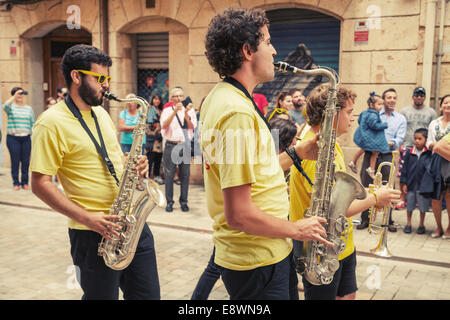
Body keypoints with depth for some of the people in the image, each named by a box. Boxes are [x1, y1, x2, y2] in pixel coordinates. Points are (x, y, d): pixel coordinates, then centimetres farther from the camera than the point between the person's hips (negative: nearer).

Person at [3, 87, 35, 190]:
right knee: (15, 161, 0)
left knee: (26, 161, 3)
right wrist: (15, 96, -23)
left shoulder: (29, 108, 11)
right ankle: (16, 183, 10)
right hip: (13, 138, -2)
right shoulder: (11, 107, 4)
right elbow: (5, 106, -21)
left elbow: (33, 123, 13)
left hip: (26, 138, 2)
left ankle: (24, 182, 14)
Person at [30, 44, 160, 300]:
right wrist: (86, 218, -22)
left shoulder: (101, 113, 12)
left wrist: (133, 165, 0)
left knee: (149, 294, 13)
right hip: (95, 232, -7)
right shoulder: (52, 123, -12)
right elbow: (40, 184, -14)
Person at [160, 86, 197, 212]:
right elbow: (164, 125, -14)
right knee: (169, 175, 0)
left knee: (185, 175, 4)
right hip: (171, 145, -1)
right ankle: (169, 202, 10)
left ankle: (184, 202, 15)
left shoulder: (189, 109, 9)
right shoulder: (167, 110, 4)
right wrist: (175, 111, -23)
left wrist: (186, 114, -17)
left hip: (185, 145, 2)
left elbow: (192, 126, -3)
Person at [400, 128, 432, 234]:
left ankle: (421, 225, 25)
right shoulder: (409, 152, -1)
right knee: (409, 205, 13)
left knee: (423, 206, 9)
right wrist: (404, 183, 0)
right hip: (411, 184, 2)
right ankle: (408, 224, 27)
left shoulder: (429, 153, -8)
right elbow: (404, 168, 2)